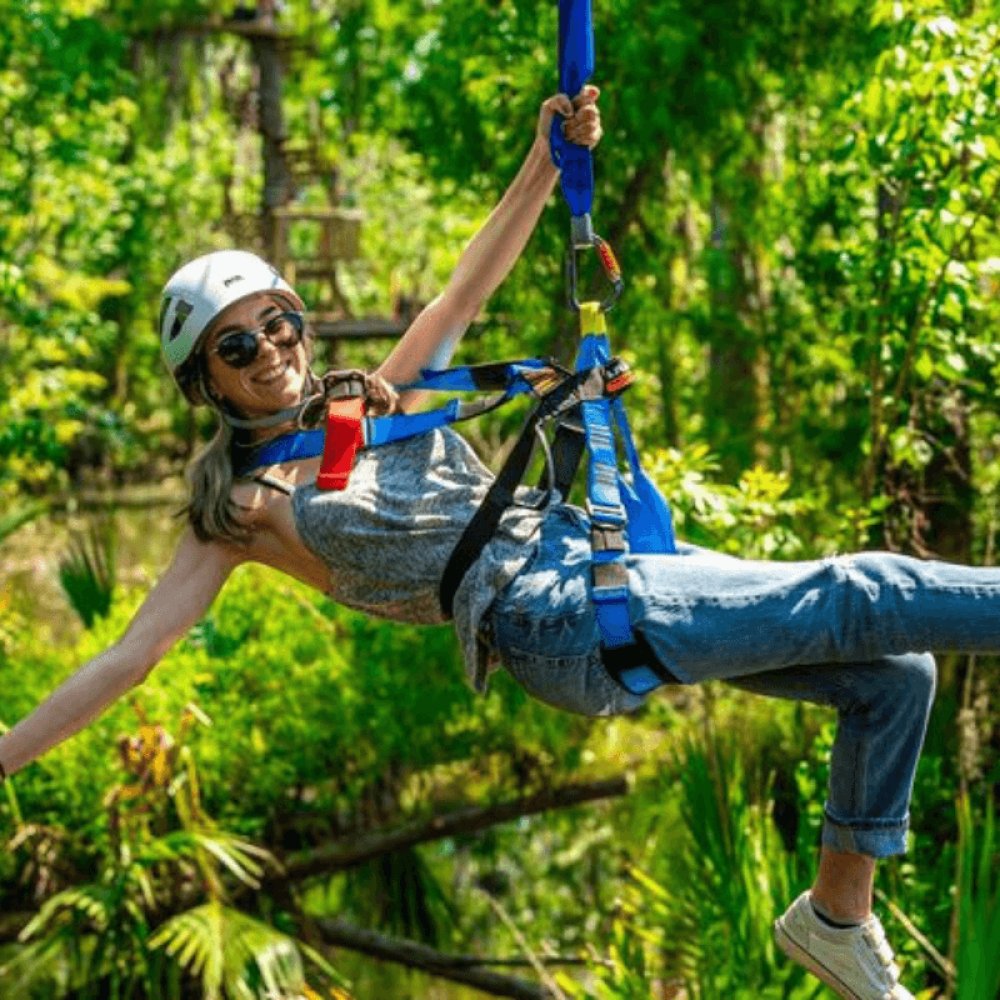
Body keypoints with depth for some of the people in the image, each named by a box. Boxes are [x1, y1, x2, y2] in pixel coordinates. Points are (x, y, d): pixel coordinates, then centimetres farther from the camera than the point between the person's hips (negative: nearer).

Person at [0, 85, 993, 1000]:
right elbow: (128, 655, -1)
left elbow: (468, 286, 16)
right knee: (854, 601, -16)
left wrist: (546, 165, 6)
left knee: (893, 675, 8)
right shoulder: (237, 509, 2)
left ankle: (839, 915, 19)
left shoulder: (371, 400, 16)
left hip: (598, 548, 8)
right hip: (565, 625, -7)